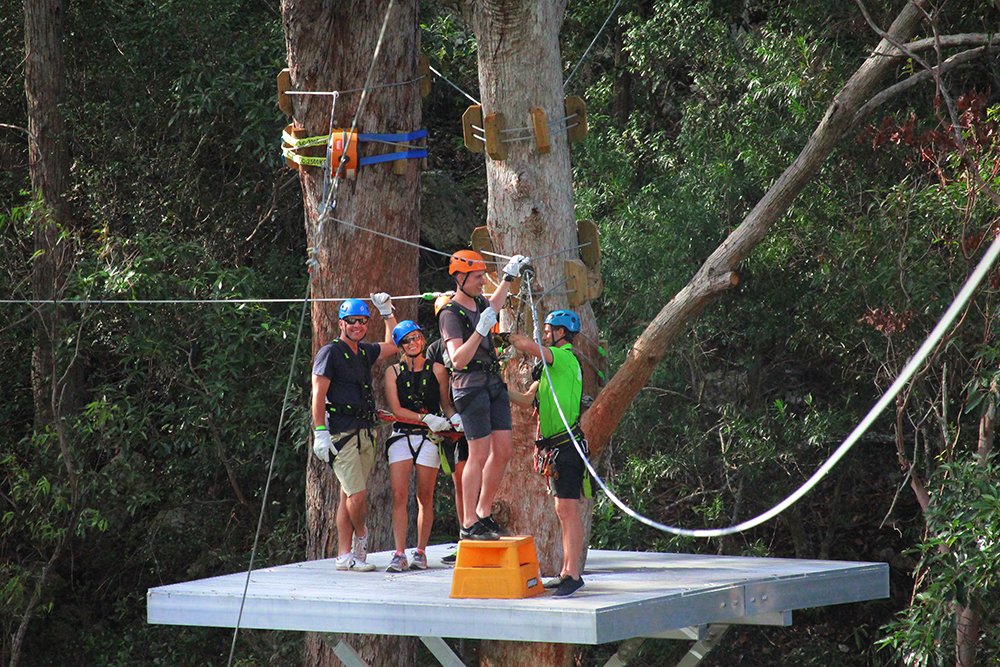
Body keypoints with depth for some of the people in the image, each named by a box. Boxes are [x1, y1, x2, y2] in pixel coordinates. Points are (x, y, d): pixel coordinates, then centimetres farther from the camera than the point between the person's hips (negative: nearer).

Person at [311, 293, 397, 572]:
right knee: (357, 495, -13)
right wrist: (320, 433, -17)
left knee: (349, 496, 7)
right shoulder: (330, 352, -5)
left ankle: (345, 555, 8)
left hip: (365, 433, 7)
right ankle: (360, 538, 11)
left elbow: (392, 346, 35)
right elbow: (318, 395, -10)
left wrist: (388, 313, 24)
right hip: (341, 433, -7)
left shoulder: (365, 351, 16)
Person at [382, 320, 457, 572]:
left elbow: (446, 404, 13)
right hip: (401, 436, 0)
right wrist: (427, 418, -13)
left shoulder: (437, 370, 8)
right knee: (399, 496, -10)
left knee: (425, 498, 1)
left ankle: (421, 552, 10)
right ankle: (399, 555, -11)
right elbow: (395, 409, -1)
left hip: (429, 438, 0)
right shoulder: (393, 372, 8)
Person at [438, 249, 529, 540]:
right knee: (480, 454, -9)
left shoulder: (478, 302, 13)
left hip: (493, 383, 9)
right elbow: (458, 360, -23)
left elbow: (492, 307, 41)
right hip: (471, 387, -9)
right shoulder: (451, 314, -13)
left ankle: (483, 512, 17)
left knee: (503, 451, 6)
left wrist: (509, 277, 38)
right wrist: (481, 330, -29)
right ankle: (469, 524, -5)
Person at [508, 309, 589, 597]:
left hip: (567, 445, -10)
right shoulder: (551, 364, 21)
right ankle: (567, 572, 17)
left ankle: (573, 574, -14)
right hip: (554, 446, 10)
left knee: (568, 510, -12)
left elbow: (528, 345, -25)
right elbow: (528, 400, 24)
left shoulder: (565, 357, -11)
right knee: (563, 511, 12)